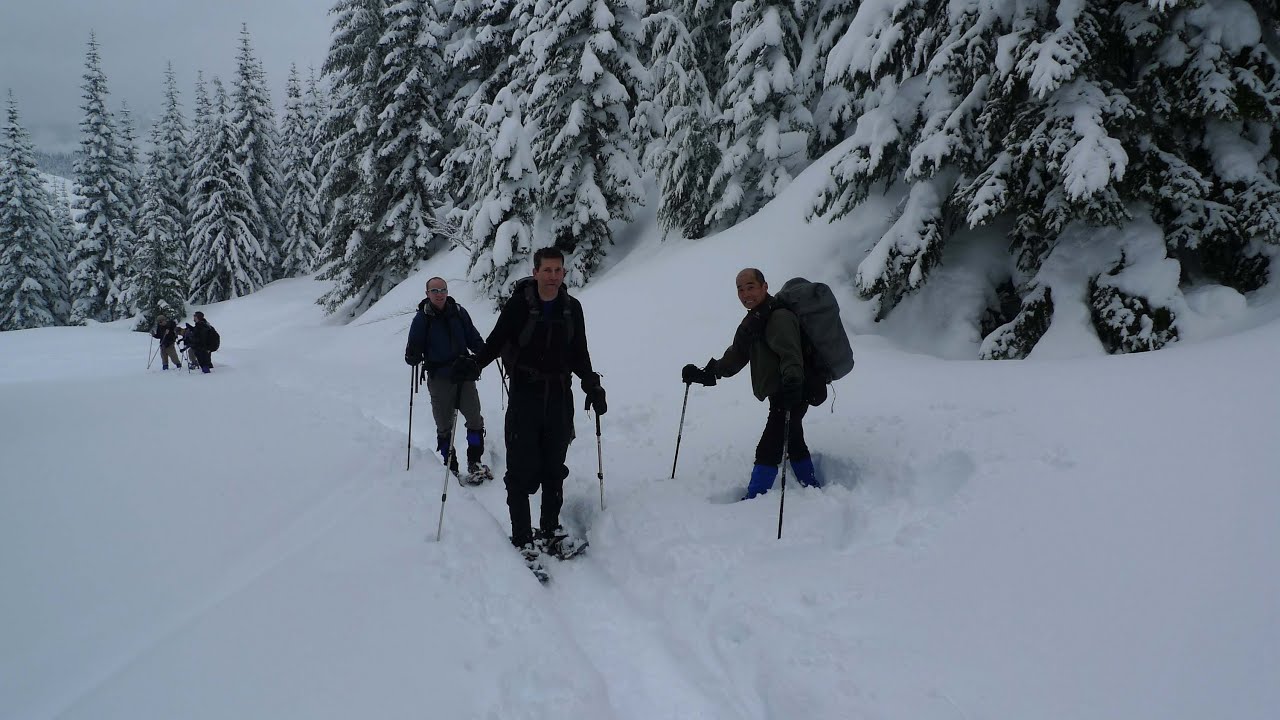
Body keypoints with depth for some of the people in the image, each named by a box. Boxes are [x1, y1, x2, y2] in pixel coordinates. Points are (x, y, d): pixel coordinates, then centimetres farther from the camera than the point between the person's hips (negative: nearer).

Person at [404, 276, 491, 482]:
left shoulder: (459, 312, 4)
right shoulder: (422, 318, -2)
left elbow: (473, 339, 10)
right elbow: (414, 346, -1)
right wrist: (413, 357, -23)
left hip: (464, 374, 2)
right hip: (439, 379, -2)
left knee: (475, 420, -2)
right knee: (444, 426, 8)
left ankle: (474, 462, 10)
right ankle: (450, 465, 20)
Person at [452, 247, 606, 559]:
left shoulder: (572, 308, 5)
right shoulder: (519, 304, -8)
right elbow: (496, 341, -4)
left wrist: (591, 384, 7)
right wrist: (474, 363, -22)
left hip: (560, 396, 4)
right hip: (525, 395, -4)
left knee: (554, 469, 12)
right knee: (522, 469, -3)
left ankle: (550, 530, 26)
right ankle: (522, 538, 6)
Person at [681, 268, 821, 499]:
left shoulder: (779, 317, -19)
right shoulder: (754, 320, 13)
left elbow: (791, 354, -34)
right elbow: (736, 356, 13)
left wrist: (791, 382, -51)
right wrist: (706, 374, 4)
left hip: (792, 394, -11)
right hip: (779, 394, 11)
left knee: (768, 450, -11)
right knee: (793, 441, 24)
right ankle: (812, 488, 38)